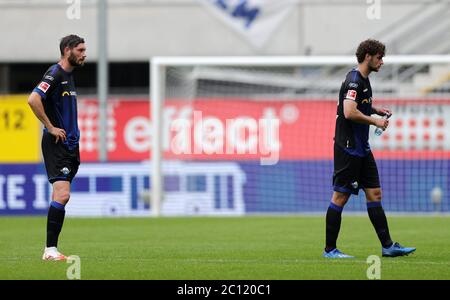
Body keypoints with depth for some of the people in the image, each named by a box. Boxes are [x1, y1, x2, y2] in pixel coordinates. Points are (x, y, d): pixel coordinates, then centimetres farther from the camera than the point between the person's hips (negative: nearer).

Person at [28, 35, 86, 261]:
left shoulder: (68, 75, 17)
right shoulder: (55, 74, -13)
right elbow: (33, 100, -25)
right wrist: (51, 127, -19)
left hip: (70, 145, 9)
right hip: (56, 144, -9)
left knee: (62, 196, 8)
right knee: (62, 194, -17)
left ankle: (50, 249, 10)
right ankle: (50, 250, -17)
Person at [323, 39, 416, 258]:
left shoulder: (363, 80, 15)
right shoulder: (354, 80, -16)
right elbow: (349, 112, -27)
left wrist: (375, 110, 14)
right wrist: (375, 121, -16)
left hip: (362, 149, 10)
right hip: (348, 148, -10)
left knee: (374, 193, 6)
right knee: (340, 197, -4)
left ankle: (387, 246, 6)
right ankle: (329, 249, 2)